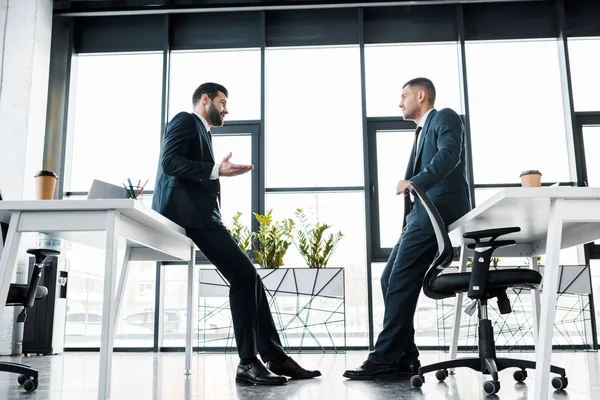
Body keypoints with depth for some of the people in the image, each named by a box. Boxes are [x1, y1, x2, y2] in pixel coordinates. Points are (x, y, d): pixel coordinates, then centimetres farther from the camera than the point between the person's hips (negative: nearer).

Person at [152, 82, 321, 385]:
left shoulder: (201, 131, 29)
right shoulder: (185, 121, 1)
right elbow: (169, 162, -14)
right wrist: (216, 170, -20)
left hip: (198, 214, 10)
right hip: (189, 212, -9)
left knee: (247, 276, 0)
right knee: (244, 275, -16)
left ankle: (273, 356, 0)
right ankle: (248, 362, -11)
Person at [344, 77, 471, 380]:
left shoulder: (444, 117, 4)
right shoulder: (422, 132, 30)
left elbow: (449, 154, -17)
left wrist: (415, 183, -30)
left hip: (438, 209, -9)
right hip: (423, 214, 10)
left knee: (401, 282, -14)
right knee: (390, 279, 3)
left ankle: (385, 358, -11)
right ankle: (404, 357, 4)